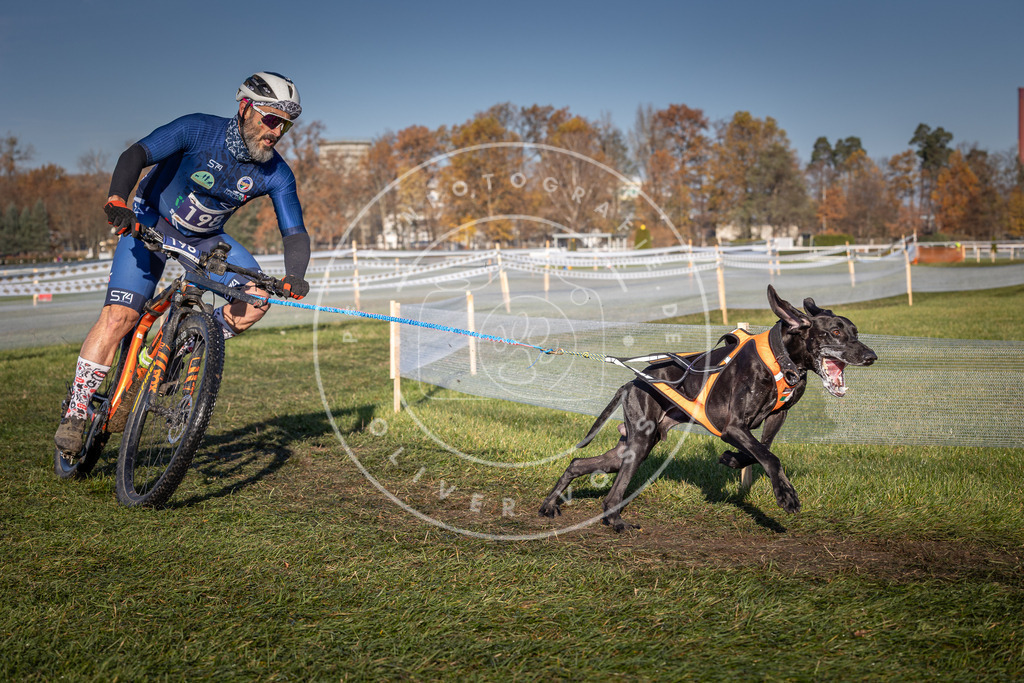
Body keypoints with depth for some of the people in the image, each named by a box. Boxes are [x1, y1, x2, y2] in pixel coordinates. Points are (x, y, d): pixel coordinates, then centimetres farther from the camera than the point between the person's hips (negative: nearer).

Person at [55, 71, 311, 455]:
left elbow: (294, 232, -16)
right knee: (119, 317, -17)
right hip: (151, 224, -4)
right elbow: (136, 155, -30)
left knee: (257, 298, -20)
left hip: (205, 239, 4)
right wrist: (116, 200, -48)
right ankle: (75, 412, -4)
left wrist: (294, 278, -36)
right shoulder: (199, 130, -24)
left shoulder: (276, 174, -15)